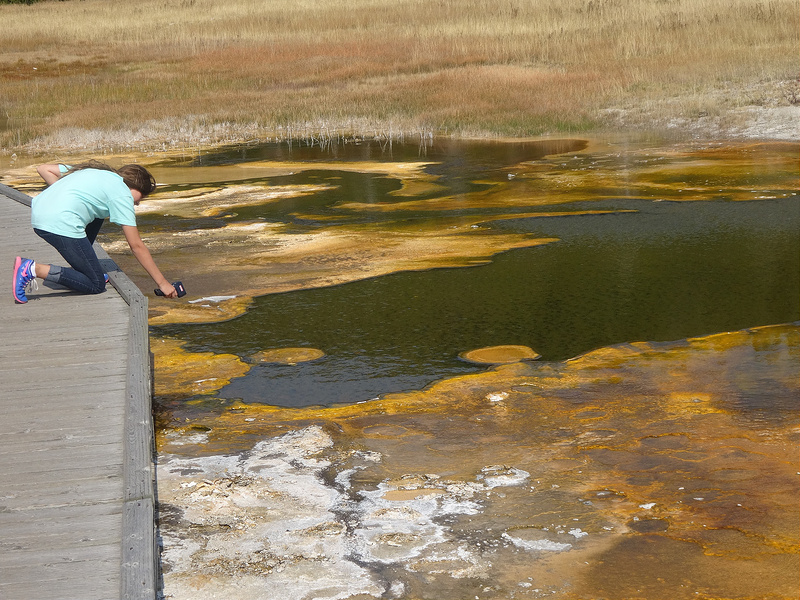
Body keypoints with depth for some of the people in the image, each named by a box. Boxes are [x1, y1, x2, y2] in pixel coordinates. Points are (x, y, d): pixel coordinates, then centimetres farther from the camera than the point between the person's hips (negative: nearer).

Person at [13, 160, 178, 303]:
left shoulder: (93, 170, 26)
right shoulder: (122, 193, 4)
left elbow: (43, 169, 24)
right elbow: (137, 246, 2)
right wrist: (162, 283, 7)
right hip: (61, 225, -9)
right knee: (96, 285, 1)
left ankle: (79, 270, 25)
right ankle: (33, 269, -13)